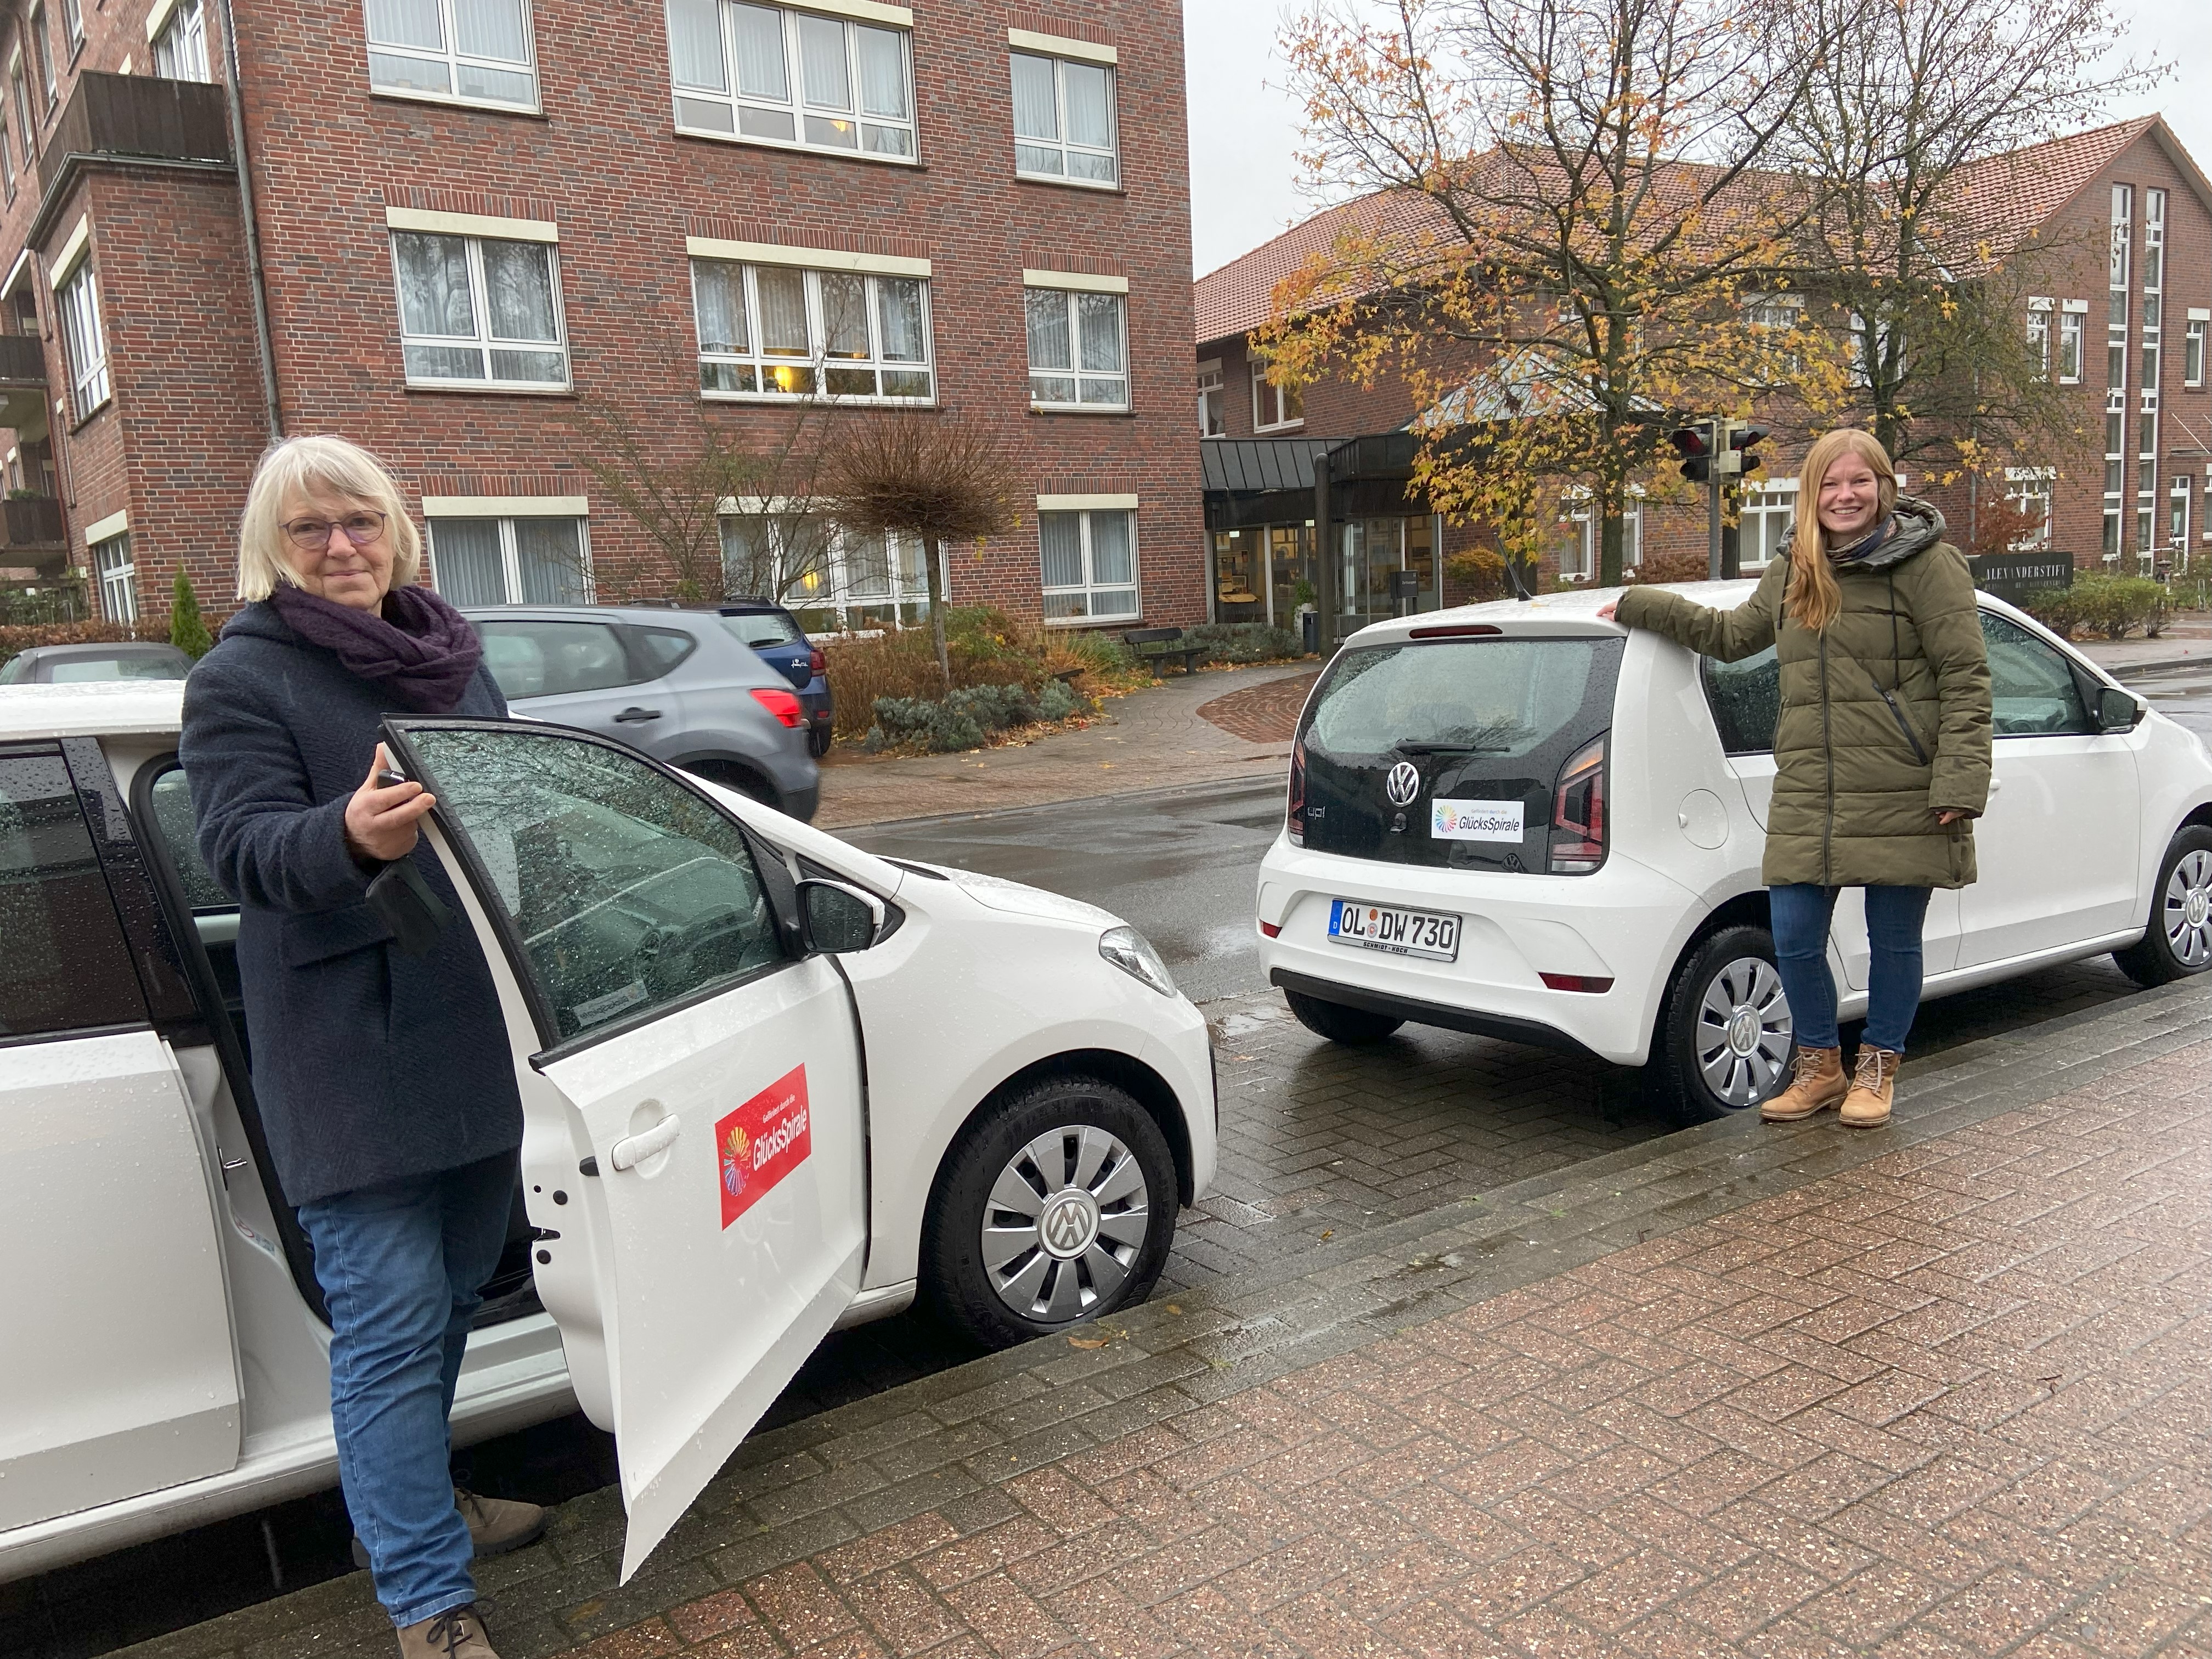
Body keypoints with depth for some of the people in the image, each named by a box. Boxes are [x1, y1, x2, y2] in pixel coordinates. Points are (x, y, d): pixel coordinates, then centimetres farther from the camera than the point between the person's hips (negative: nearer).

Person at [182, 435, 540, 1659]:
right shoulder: (241, 679, -6)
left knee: (452, 1296, 19)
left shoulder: (453, 658, 14)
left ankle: (419, 1499, 40)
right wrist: (349, 838, -38)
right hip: (352, 1061, -7)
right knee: (391, 1327, -4)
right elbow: (241, 847, -18)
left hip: (478, 1038, 7)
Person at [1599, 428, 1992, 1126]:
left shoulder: (1928, 564, -3)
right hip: (1806, 799, 5)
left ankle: (1878, 1067, 30)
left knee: (1894, 942, 8)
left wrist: (1959, 785, -14)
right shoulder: (1790, 575, 15)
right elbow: (1732, 634, 32)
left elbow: (1965, 678, -6)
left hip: (1901, 799, -4)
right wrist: (1638, 607, 33)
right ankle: (1819, 1066, 26)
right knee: (1793, 943, 3)